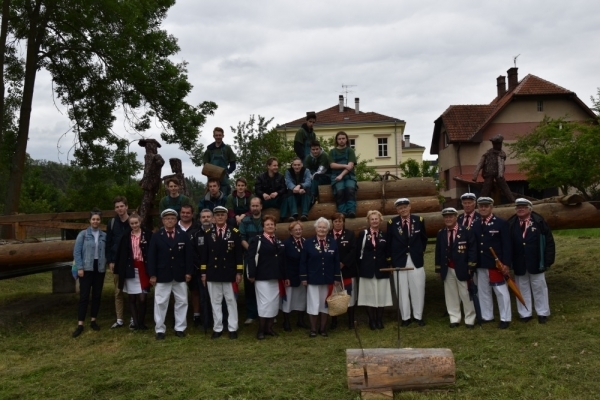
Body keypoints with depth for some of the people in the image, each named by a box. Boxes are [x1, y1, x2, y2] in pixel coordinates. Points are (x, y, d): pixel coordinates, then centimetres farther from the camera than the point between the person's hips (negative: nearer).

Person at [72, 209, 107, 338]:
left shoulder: (104, 236, 4)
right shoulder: (83, 234, -2)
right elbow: (77, 252, -5)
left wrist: (108, 264, -5)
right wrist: (79, 268, -10)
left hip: (100, 269, 3)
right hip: (86, 269, -3)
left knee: (97, 295, 9)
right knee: (84, 296, -3)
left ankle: (93, 321, 22)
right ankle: (80, 325, 0)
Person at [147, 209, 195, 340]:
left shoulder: (183, 236, 4)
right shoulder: (156, 236, 0)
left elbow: (189, 255, 3)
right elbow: (151, 257, -3)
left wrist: (189, 272, -4)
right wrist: (152, 274, -8)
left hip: (180, 275, 2)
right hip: (162, 275, -2)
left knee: (182, 302, 7)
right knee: (160, 303, 3)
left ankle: (180, 328, 18)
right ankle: (160, 330, 13)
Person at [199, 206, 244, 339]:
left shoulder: (235, 232, 0)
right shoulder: (208, 233, 5)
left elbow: (238, 254, -1)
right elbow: (204, 254, 6)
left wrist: (239, 272, -6)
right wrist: (203, 272, 2)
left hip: (229, 273, -1)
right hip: (212, 273, 2)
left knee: (231, 301, 6)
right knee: (215, 302, 7)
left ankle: (232, 328, 13)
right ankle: (217, 328, 16)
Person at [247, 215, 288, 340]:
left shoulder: (279, 242, 15)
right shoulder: (258, 240, -4)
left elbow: (282, 261, 17)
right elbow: (251, 258, -12)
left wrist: (285, 276, 15)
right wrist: (252, 274, -19)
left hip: (275, 278, 7)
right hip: (262, 278, -6)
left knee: (274, 303, 9)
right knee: (265, 303, -6)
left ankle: (269, 328, 21)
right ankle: (261, 330, 6)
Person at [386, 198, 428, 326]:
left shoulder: (419, 220, 1)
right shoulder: (392, 223, -2)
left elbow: (424, 238, 13)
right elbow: (388, 243, 5)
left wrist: (421, 252, 9)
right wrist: (391, 259, 2)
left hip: (416, 260, 1)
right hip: (399, 261, -1)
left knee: (418, 289, 5)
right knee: (402, 291, 4)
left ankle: (418, 316, 17)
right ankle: (405, 317, 14)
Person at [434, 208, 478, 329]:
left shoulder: (466, 231, -6)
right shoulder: (441, 233, 8)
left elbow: (473, 249, -7)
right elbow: (438, 251, 10)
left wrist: (471, 268, -12)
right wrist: (439, 269, 7)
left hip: (462, 269, -4)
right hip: (447, 269, 4)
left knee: (466, 295, 3)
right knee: (451, 295, 10)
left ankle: (469, 320, 15)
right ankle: (454, 319, 21)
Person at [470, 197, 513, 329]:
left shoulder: (501, 223, -5)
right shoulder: (475, 225, 8)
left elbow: (507, 245, -9)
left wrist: (506, 263, -15)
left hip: (497, 264, -5)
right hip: (480, 265, 5)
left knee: (501, 292, 3)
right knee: (483, 291, 12)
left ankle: (505, 318, 13)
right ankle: (487, 316, 24)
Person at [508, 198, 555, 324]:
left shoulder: (539, 221, -8)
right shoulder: (511, 224, -2)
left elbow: (549, 241, -6)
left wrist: (548, 260, -9)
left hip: (536, 262, -2)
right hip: (519, 264, 2)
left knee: (539, 287, 11)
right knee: (522, 288, 11)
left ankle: (542, 313, 24)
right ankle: (525, 313, 21)